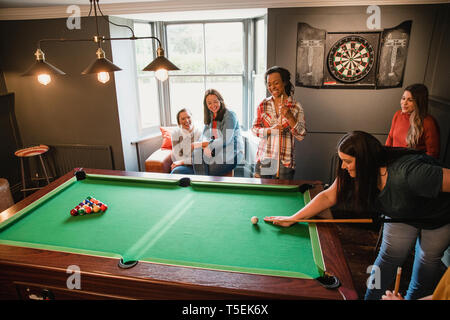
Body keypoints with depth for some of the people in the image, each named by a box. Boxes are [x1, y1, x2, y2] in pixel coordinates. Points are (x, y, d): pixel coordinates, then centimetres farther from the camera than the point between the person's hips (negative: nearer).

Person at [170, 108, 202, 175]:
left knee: (176, 171, -32)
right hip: (181, 165, 2)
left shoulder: (200, 133, -1)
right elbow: (177, 157, -1)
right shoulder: (175, 134, 5)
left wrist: (183, 161, -14)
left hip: (196, 167, -2)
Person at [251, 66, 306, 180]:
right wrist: (270, 130, -15)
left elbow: (301, 136, -4)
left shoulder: (296, 106, -1)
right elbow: (254, 129, 3)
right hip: (263, 160, 2)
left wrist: (290, 117, -17)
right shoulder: (263, 105, 5)